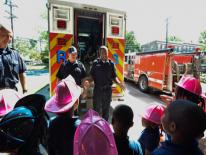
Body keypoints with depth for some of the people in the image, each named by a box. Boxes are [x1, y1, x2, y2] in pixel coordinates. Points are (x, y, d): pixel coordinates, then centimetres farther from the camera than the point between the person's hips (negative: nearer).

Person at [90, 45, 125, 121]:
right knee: (96, 109, 8)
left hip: (108, 89, 2)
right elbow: (91, 75, 0)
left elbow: (114, 76, 7)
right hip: (97, 89, -1)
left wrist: (119, 83, -10)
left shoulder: (111, 64, 2)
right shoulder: (95, 63, -2)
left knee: (106, 109, 14)